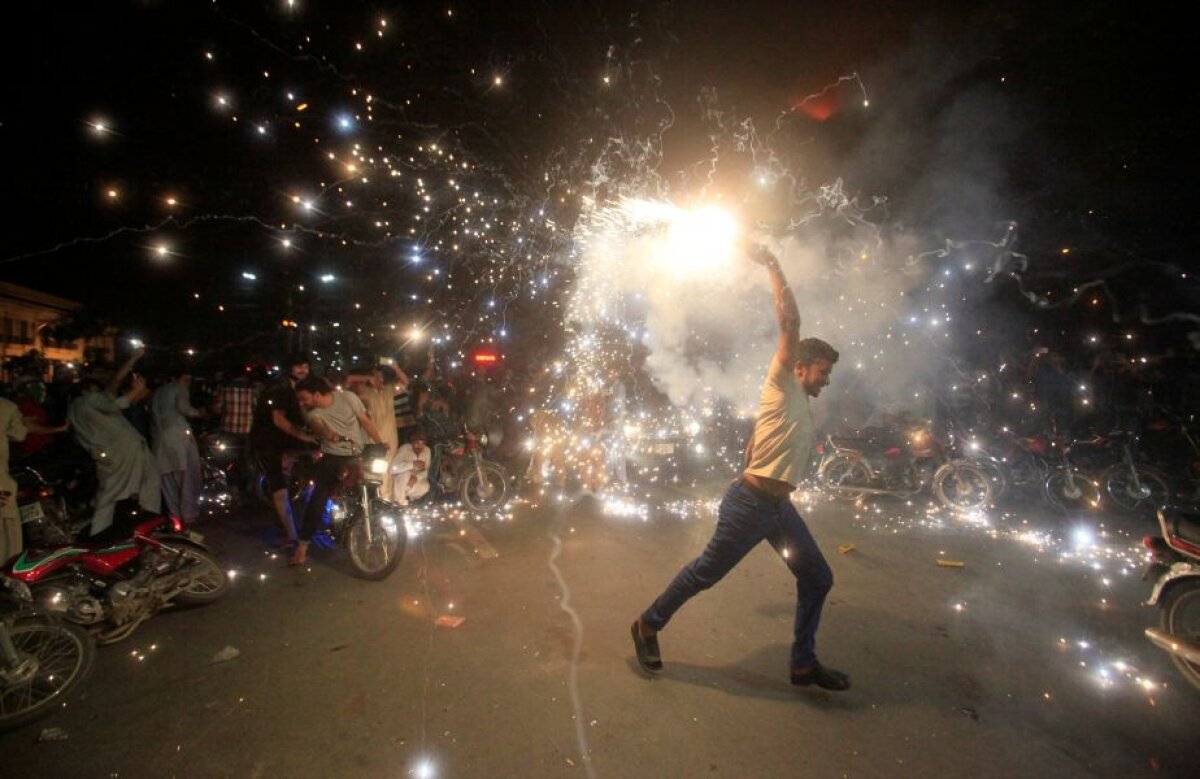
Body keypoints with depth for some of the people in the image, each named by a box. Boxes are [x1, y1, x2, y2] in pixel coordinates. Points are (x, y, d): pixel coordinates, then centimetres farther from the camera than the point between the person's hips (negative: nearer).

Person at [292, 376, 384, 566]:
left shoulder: (347, 397, -9)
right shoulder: (312, 412, -5)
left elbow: (366, 421, -5)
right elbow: (316, 425, -28)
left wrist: (381, 443, -14)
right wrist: (327, 433, -52)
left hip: (359, 455, -1)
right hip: (333, 457, 1)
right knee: (317, 500, -9)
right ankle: (302, 547, -1)